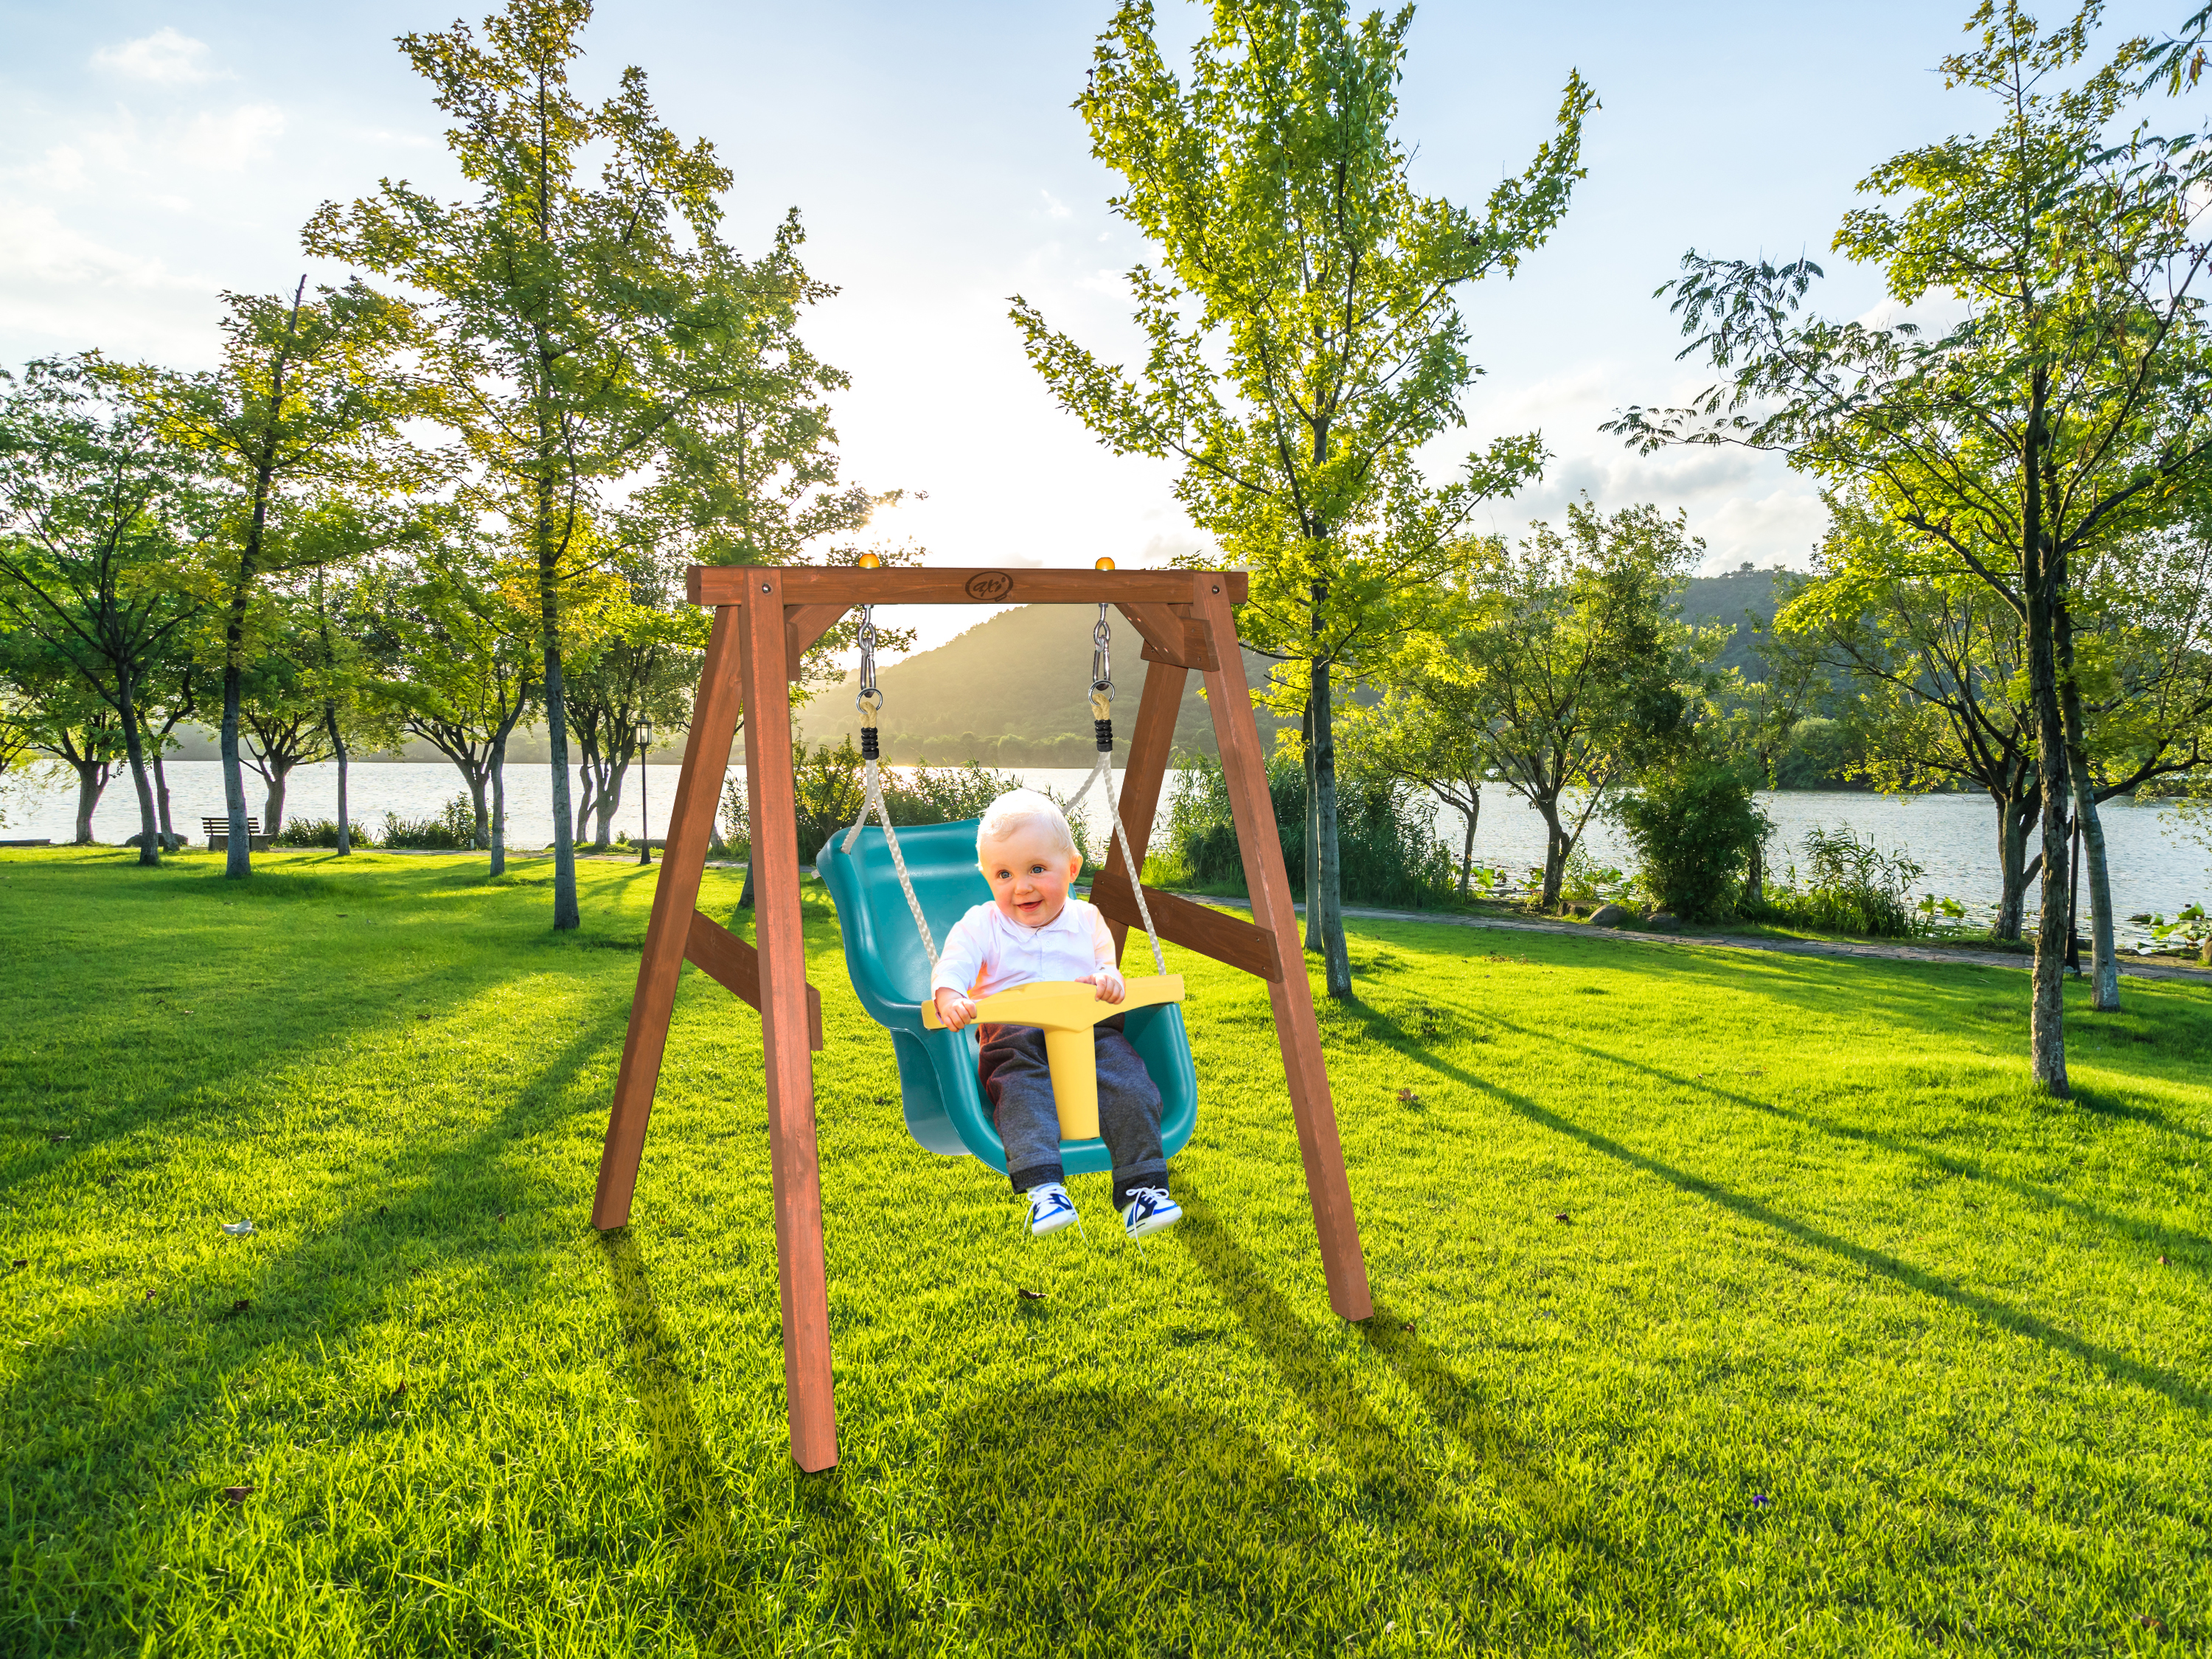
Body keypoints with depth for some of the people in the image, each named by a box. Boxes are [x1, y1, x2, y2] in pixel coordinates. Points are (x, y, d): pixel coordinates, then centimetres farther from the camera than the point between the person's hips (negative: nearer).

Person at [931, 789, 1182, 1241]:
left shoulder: (1086, 919, 19)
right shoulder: (981, 925, 9)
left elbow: (1107, 962, 19)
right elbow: (953, 964, -7)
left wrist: (1107, 978, -8)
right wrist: (949, 997, -31)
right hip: (1016, 1042, -2)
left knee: (1131, 1090, -23)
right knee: (1022, 1092, -33)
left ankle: (1142, 1188, -21)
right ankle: (1043, 1186, -41)